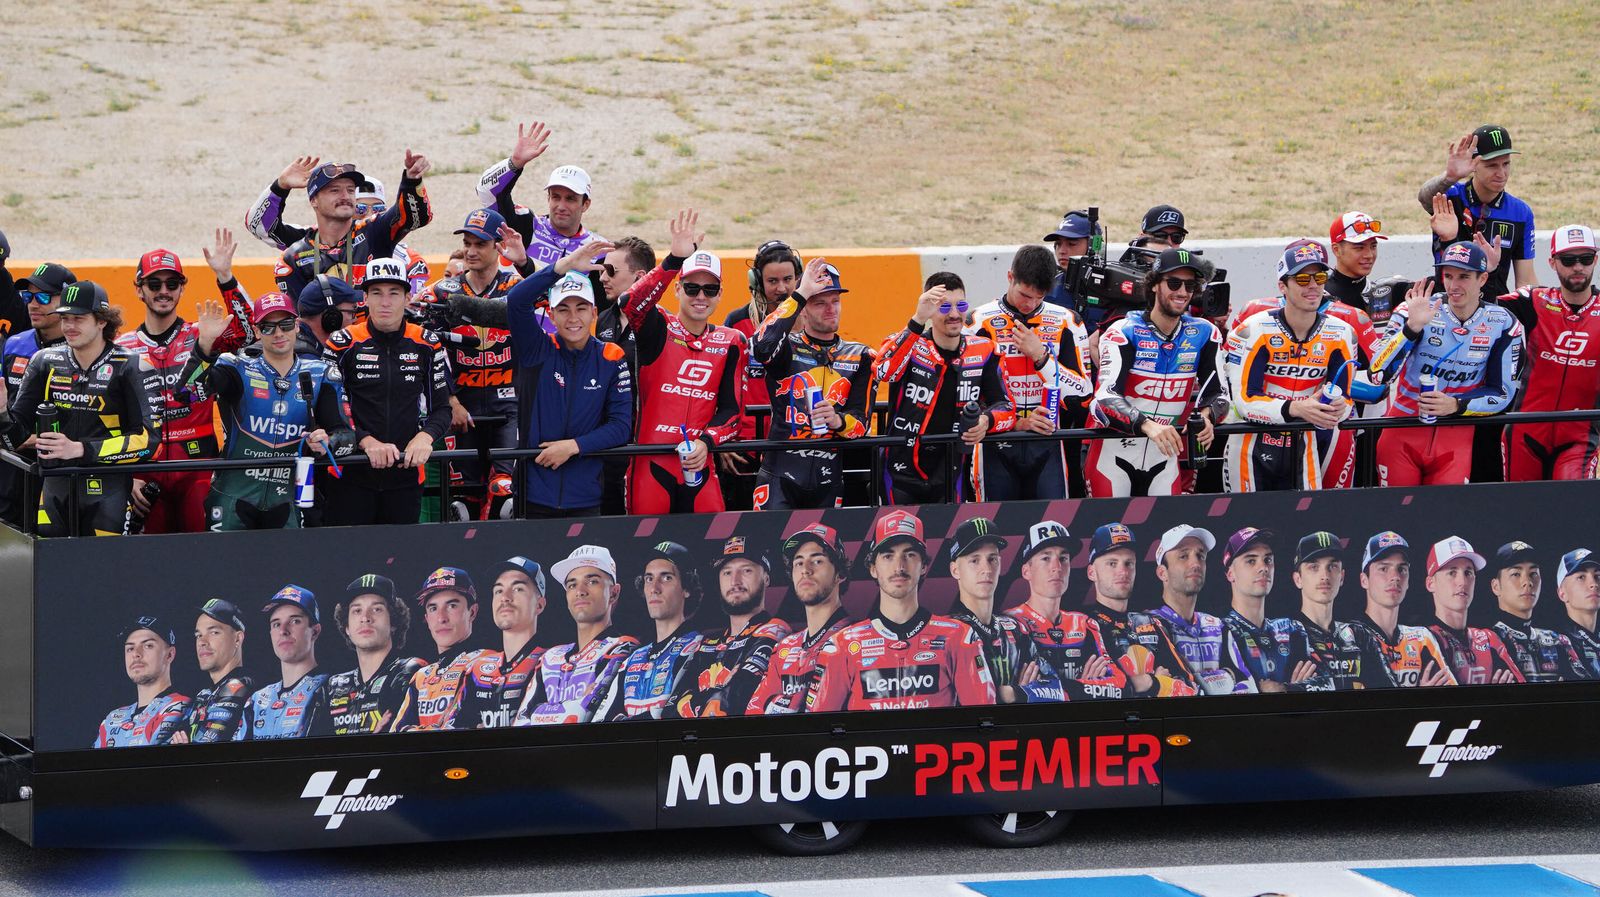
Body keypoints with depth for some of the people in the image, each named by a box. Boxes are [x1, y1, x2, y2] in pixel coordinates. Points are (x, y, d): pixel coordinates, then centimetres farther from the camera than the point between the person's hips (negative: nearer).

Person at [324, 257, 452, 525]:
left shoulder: (426, 346, 4)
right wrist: (367, 442, -18)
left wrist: (425, 437, -12)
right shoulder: (343, 344, -3)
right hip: (351, 473, -2)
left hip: (406, 471, 2)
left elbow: (442, 409, 9)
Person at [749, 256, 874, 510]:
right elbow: (762, 347, -22)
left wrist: (838, 421, -19)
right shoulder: (787, 348, 4)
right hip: (780, 477, -3)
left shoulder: (858, 357, 12)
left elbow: (861, 422, 6)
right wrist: (800, 295, -17)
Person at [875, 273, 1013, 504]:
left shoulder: (983, 353, 1)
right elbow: (882, 372, -29)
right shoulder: (908, 344, -7)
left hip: (950, 477, 3)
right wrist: (918, 320, -38)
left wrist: (987, 421, -24)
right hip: (902, 476, -2)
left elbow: (1006, 408, 1)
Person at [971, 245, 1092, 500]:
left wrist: (1040, 355, -11)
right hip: (997, 446, -1)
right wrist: (1015, 423, -14)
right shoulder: (981, 323, 0)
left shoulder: (1066, 323, 6)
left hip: (1046, 447, 1)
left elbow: (1082, 391, 0)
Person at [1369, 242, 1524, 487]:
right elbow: (1379, 372, -17)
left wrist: (1456, 406, -15)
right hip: (1404, 420, 0)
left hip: (1457, 431, 0)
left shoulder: (1502, 325, -2)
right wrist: (1413, 327, -29)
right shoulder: (1414, 311, -6)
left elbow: (1503, 393, 2)